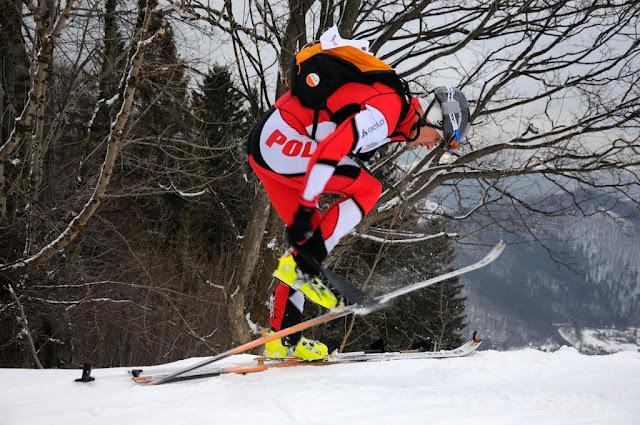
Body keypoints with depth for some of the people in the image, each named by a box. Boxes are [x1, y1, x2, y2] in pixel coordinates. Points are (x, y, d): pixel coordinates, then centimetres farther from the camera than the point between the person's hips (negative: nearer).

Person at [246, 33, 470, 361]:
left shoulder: (390, 109, 16)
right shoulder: (387, 110, -16)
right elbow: (328, 153, -26)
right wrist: (306, 208, -23)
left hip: (267, 144, 10)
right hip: (281, 141, -10)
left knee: (309, 234, 12)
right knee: (368, 188, -10)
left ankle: (281, 339, 14)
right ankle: (300, 266, -11)